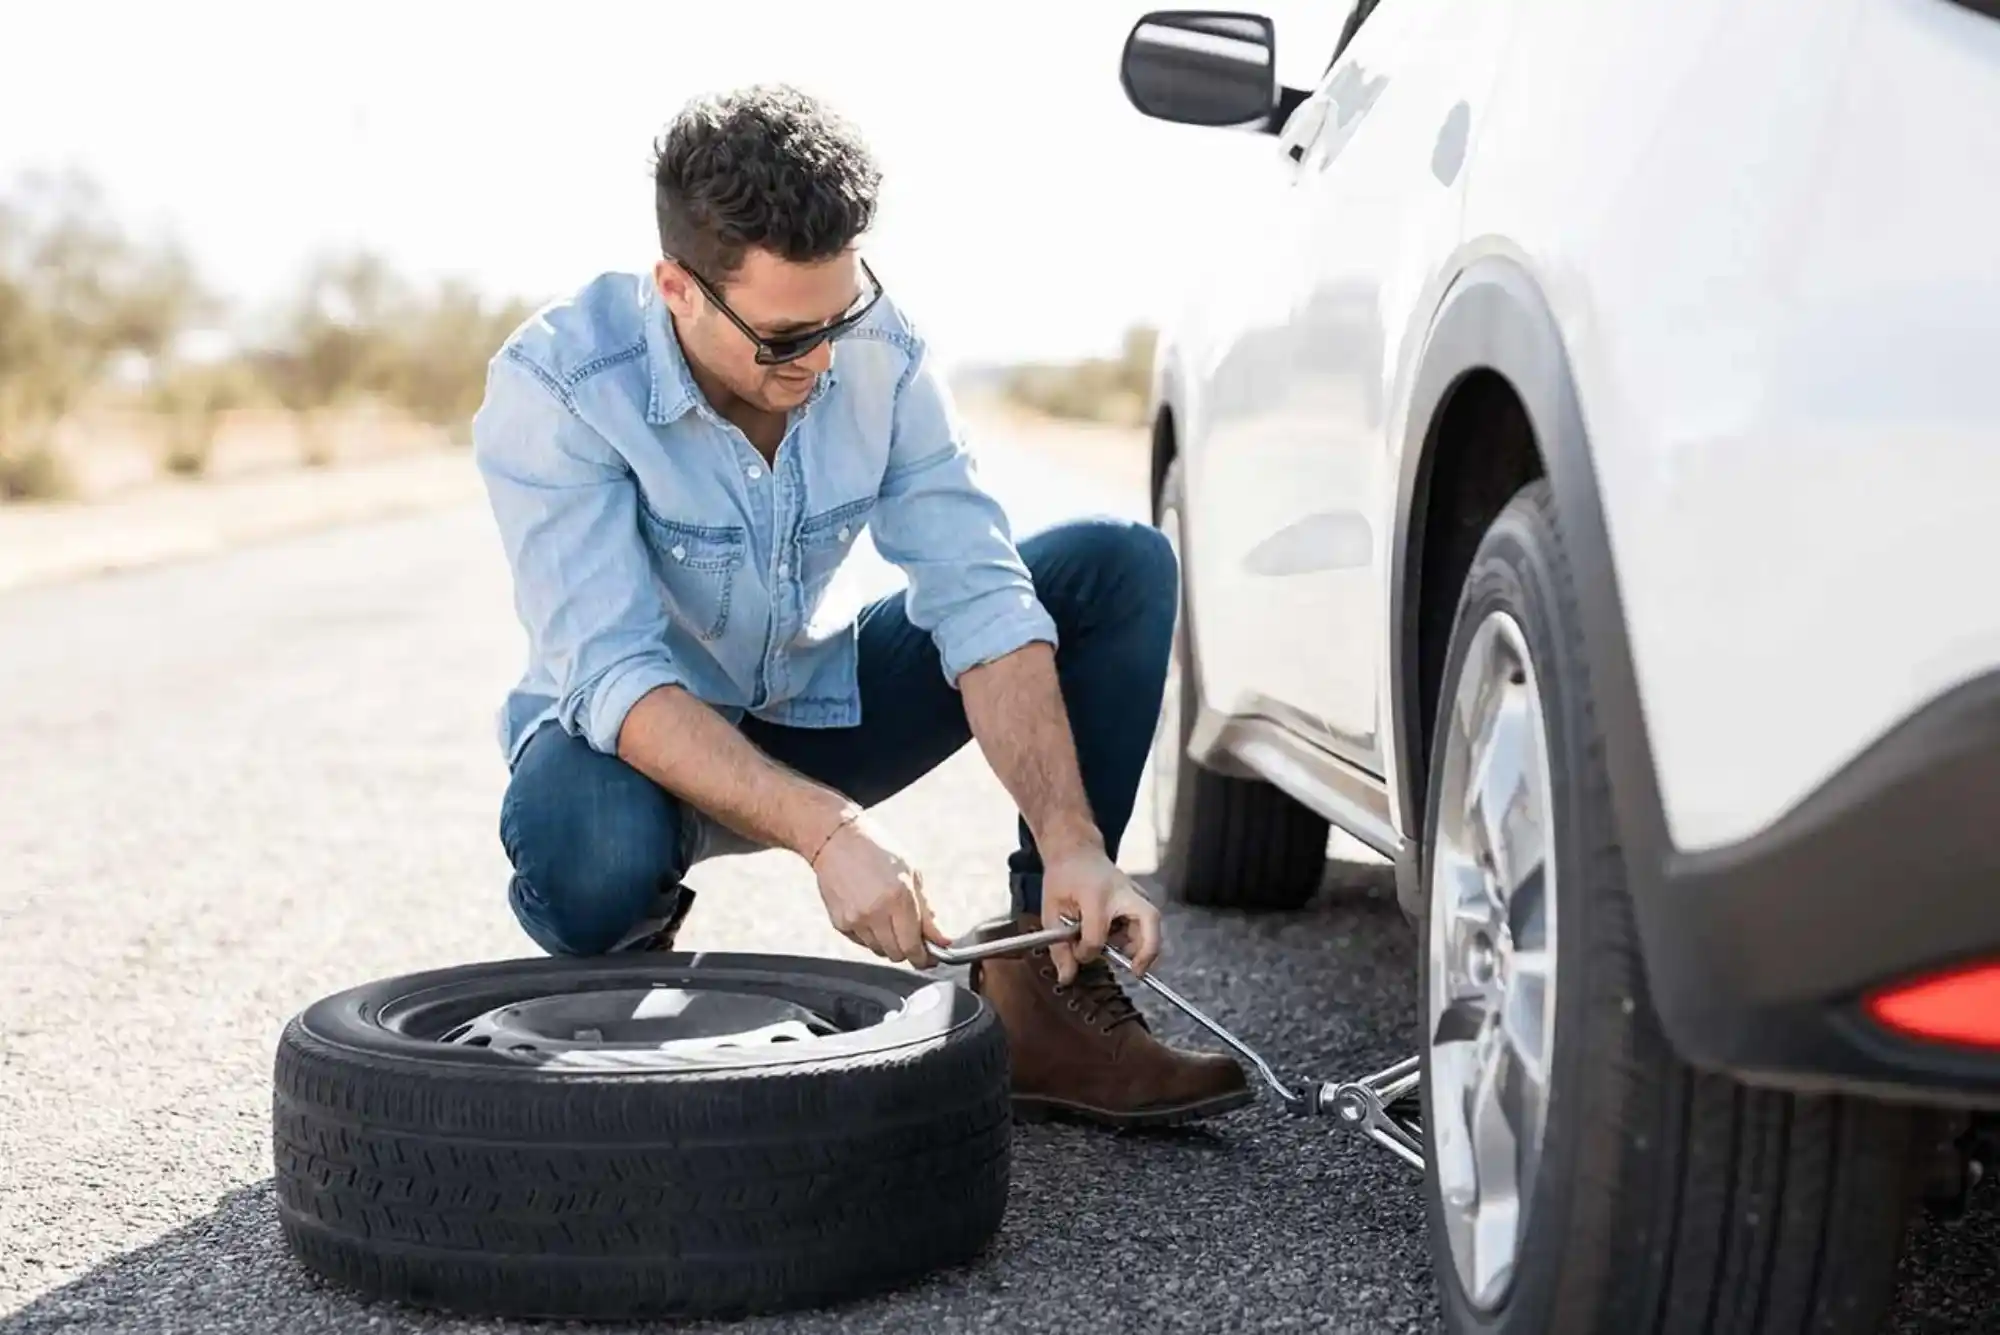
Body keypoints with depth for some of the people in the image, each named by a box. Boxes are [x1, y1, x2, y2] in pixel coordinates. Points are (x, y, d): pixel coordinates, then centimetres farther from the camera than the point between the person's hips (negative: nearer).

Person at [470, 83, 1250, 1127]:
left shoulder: (882, 354, -14)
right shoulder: (553, 387, -27)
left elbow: (978, 600, -19)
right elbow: (614, 677, -34)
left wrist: (1072, 843, -32)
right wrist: (825, 829, -47)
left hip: (816, 712, 5)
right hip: (640, 738, -4)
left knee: (1118, 568, -12)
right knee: (587, 853, -42)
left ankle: (1039, 990, -11)